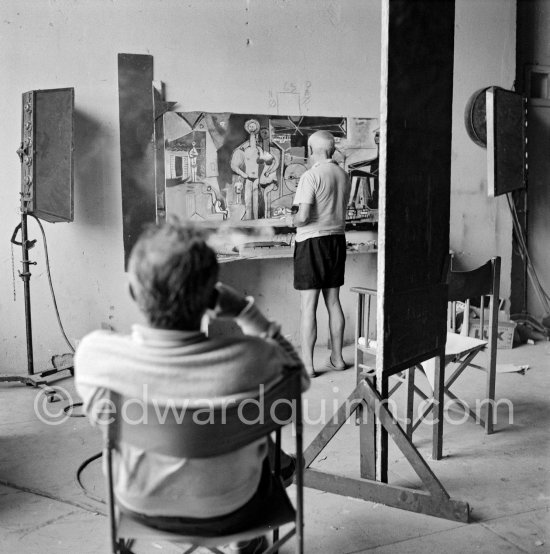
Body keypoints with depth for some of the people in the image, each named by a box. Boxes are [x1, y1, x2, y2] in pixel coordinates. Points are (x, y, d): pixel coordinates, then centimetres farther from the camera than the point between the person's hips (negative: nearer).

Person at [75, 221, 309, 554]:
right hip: (225, 512, -2)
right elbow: (299, 378, -9)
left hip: (141, 506, 2)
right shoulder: (248, 360, -33)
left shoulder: (94, 354, -27)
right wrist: (243, 309, -14)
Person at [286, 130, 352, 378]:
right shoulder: (343, 175, 7)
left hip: (313, 242, -7)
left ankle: (307, 364, 3)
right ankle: (337, 357, 22)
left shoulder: (311, 176, -14)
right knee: (333, 302, 14)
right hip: (337, 239, 7)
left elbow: (303, 216, -21)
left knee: (308, 305, -1)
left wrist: (291, 220, 1)